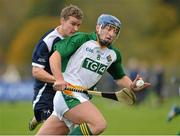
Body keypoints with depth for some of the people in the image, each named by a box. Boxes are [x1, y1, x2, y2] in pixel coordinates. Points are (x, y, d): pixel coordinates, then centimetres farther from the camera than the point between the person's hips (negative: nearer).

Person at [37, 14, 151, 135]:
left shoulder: (113, 55, 14)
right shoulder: (82, 40, -5)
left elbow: (120, 77, 26)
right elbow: (55, 56, -8)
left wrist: (131, 86, 4)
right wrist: (59, 79, -22)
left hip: (82, 98, 7)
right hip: (66, 92, -7)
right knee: (99, 124, -26)